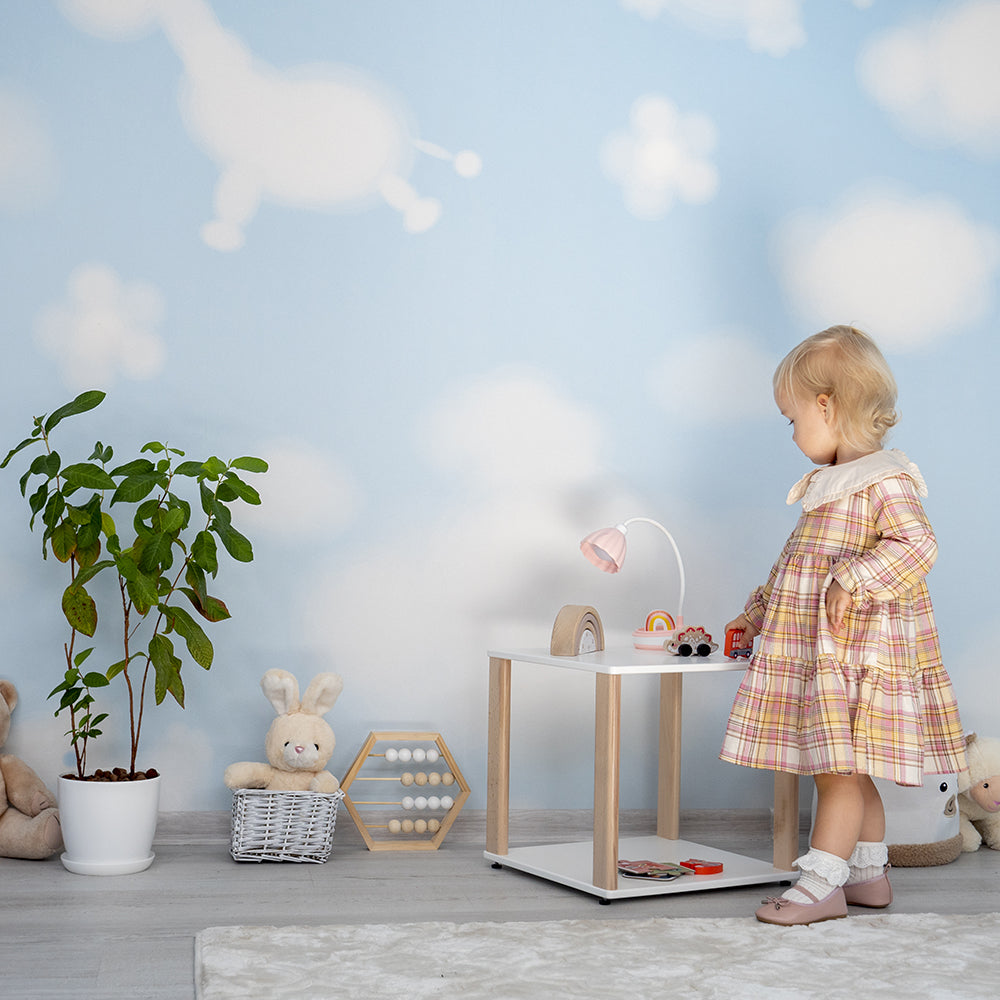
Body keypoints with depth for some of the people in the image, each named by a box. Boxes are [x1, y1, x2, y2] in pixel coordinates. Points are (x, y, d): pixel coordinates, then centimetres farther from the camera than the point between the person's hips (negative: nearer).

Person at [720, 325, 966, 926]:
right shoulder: (828, 485, 18)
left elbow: (916, 545, -27)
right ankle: (870, 875, 24)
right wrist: (760, 614, 26)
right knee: (848, 773, 15)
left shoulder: (886, 480, -13)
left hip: (859, 656, -10)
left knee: (839, 770, -7)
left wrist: (851, 581, -32)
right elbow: (804, 565, 26)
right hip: (821, 654, 10)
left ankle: (821, 885, -4)